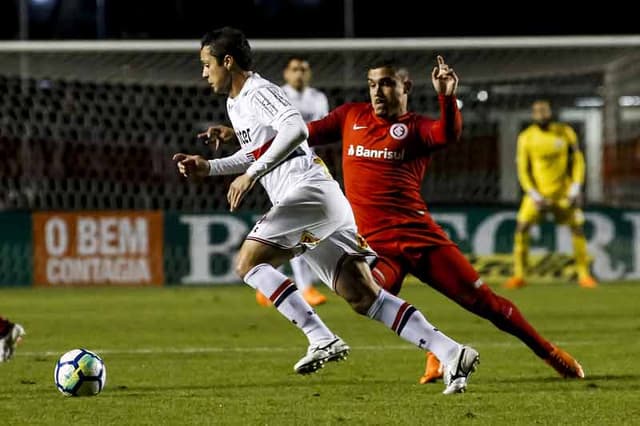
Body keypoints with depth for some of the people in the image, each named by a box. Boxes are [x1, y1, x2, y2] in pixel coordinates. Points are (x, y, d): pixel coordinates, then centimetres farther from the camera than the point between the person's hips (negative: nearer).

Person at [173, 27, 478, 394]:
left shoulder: (259, 92, -6)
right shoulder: (235, 103, 24)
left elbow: (295, 129, -24)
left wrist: (251, 174, -23)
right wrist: (208, 168, 28)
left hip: (310, 192, -9)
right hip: (300, 201, 9)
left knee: (248, 262, -10)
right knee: (363, 297, 1)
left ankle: (322, 339, -16)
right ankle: (451, 353, -8)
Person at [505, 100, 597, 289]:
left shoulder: (565, 132, -3)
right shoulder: (526, 138, -6)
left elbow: (577, 161, 1)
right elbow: (523, 169, -3)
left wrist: (576, 188, -9)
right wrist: (534, 195, -13)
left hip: (563, 192, 1)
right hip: (537, 191, -1)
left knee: (577, 228, -5)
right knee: (522, 227, -14)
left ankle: (584, 275, 7)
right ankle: (519, 275, -7)